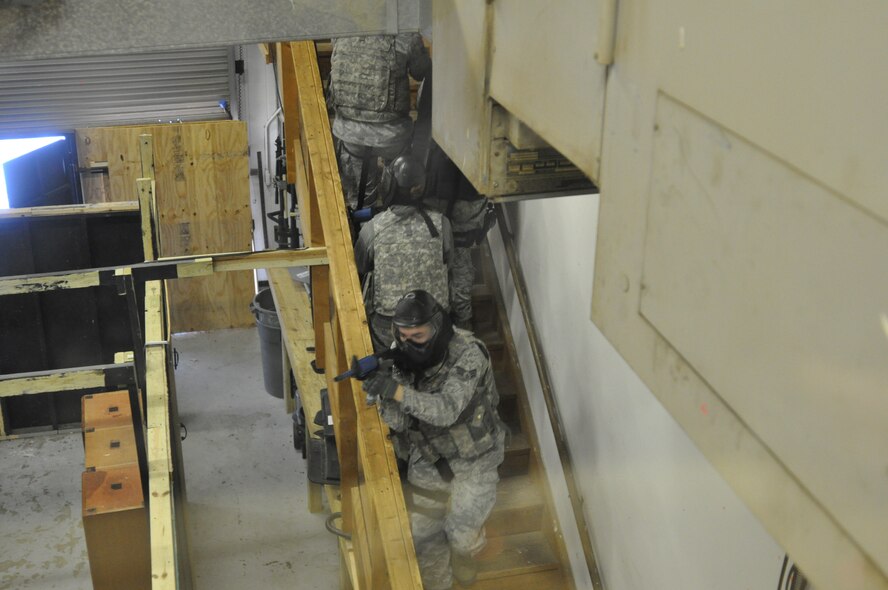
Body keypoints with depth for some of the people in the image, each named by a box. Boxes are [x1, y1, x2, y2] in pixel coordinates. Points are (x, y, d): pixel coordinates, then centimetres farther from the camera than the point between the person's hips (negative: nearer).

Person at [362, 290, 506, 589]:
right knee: (421, 534, 11)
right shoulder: (402, 356, -10)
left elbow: (447, 410, -38)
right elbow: (399, 421, -14)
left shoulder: (467, 353, -26)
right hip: (428, 460, 5)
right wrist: (384, 395, -35)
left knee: (461, 536, -4)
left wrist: (398, 391, -49)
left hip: (472, 458, -5)